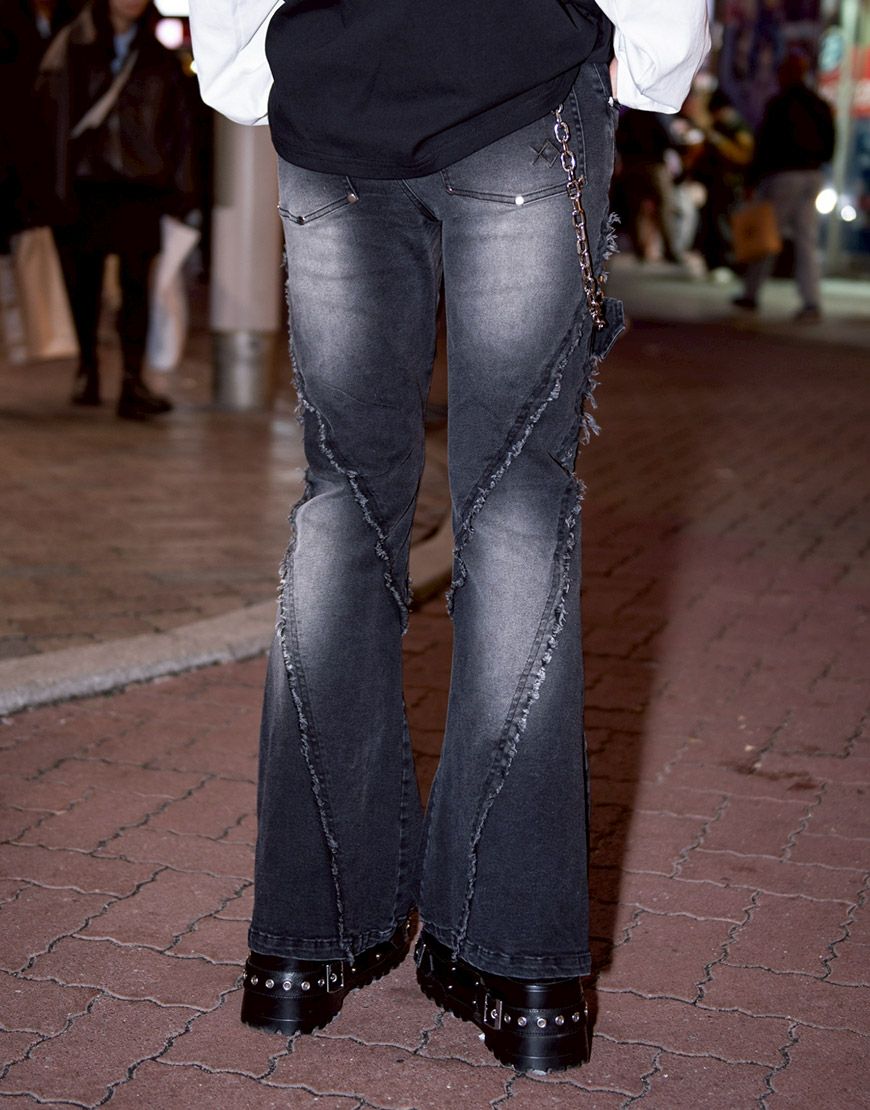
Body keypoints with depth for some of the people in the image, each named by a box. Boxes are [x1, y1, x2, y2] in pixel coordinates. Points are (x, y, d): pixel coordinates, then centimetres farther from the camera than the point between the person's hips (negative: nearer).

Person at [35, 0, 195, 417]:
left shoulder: (158, 58, 10)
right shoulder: (72, 46, 4)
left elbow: (178, 122, 12)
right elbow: (51, 112, 0)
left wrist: (179, 190, 6)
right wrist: (58, 184, -8)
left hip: (138, 188, 1)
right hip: (83, 184, 0)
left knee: (136, 283, -8)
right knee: (82, 282, 6)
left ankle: (133, 381, -9)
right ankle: (87, 366, 24)